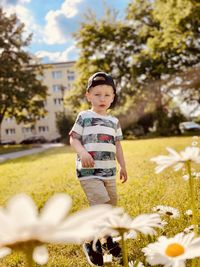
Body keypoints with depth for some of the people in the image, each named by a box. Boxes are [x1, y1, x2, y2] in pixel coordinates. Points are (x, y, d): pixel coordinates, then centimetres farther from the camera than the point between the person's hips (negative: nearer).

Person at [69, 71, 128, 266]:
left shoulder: (114, 122, 14)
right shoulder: (84, 117, -2)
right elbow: (74, 139, -4)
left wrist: (123, 166, 18)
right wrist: (82, 152, -22)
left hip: (109, 172, 6)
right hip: (88, 171, -6)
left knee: (111, 206, 13)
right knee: (101, 205, -17)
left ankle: (106, 238, 35)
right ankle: (90, 243, 4)